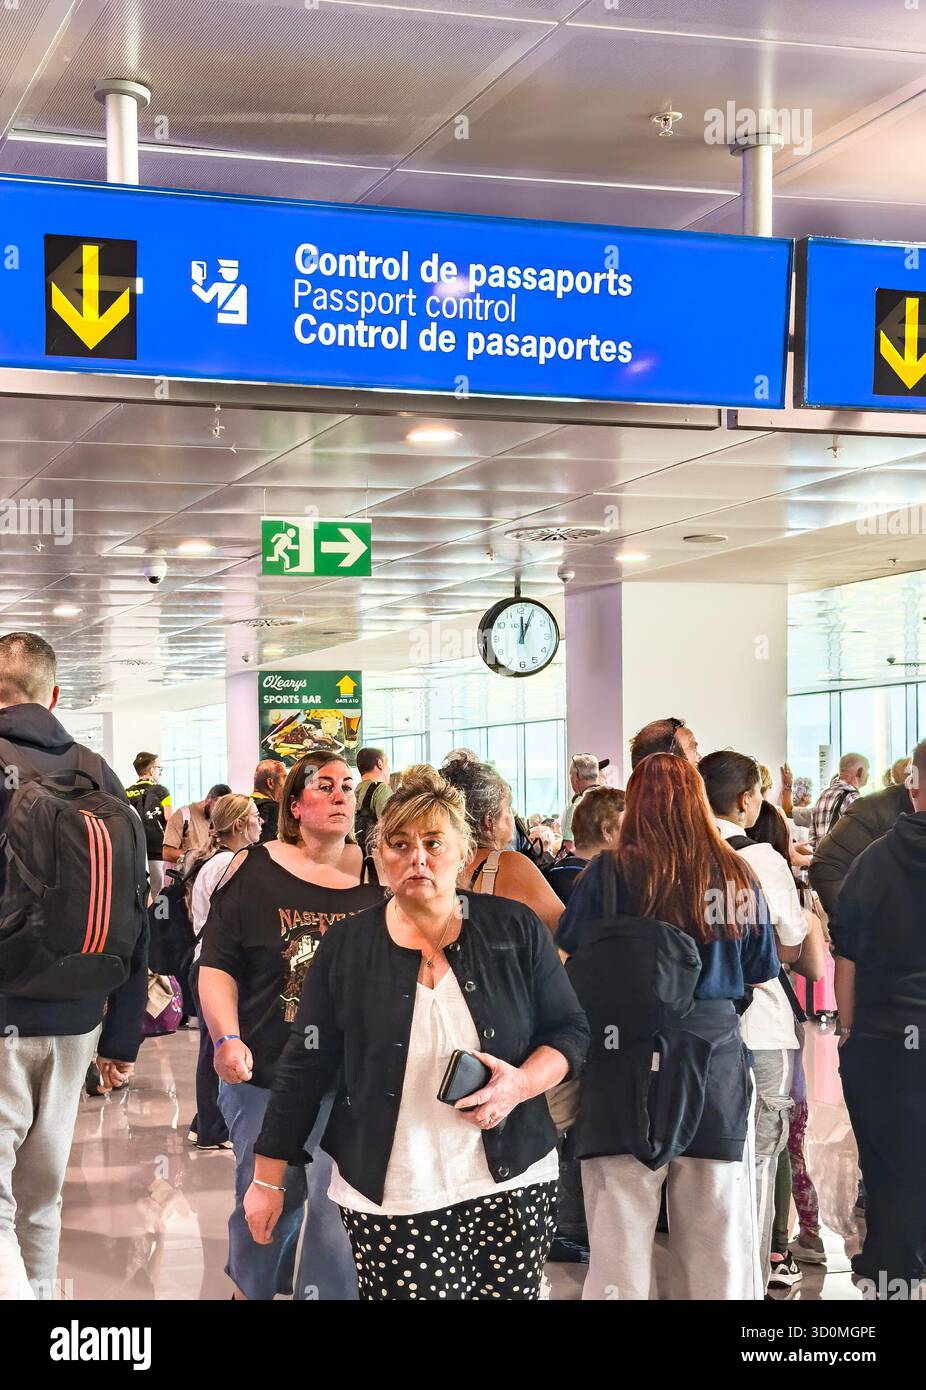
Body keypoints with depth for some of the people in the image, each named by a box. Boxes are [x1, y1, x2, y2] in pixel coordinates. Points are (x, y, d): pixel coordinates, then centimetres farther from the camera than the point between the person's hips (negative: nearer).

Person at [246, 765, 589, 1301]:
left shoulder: (515, 929, 2)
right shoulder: (346, 948, 3)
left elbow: (570, 1031, 6)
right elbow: (304, 1070, 6)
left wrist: (523, 1084, -14)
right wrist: (269, 1179, 7)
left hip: (512, 1183, 1)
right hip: (391, 1199, -1)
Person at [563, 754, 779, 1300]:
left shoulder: (607, 874, -6)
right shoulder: (737, 875, -1)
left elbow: (571, 969, -2)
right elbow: (761, 972, 11)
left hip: (624, 1069, -1)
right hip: (715, 1064, 1)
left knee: (619, 1252, 5)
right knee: (718, 1255, 10)